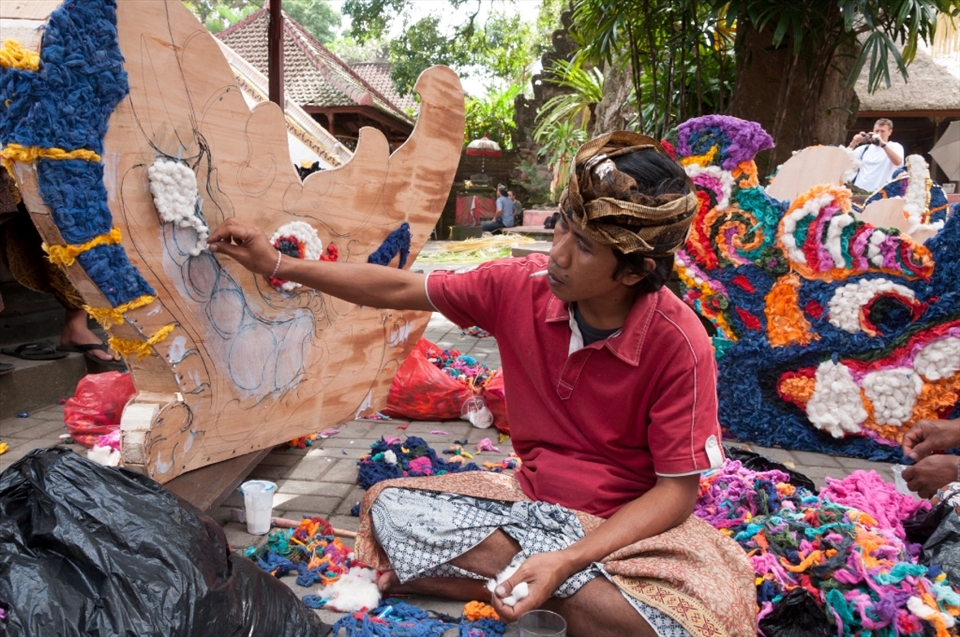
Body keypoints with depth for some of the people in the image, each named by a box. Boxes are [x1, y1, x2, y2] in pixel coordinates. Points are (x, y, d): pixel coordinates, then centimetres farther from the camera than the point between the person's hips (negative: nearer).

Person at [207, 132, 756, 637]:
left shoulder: (680, 345, -22)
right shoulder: (520, 286, -12)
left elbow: (677, 491, -18)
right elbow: (398, 289, -1)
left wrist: (566, 561, -30)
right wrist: (278, 264, 0)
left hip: (630, 525, -3)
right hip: (528, 497, 4)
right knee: (391, 506, -17)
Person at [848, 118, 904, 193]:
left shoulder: (895, 147, 6)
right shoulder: (866, 147, 17)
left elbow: (898, 162, -16)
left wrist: (883, 144, -23)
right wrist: (853, 144, -5)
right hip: (858, 190, 4)